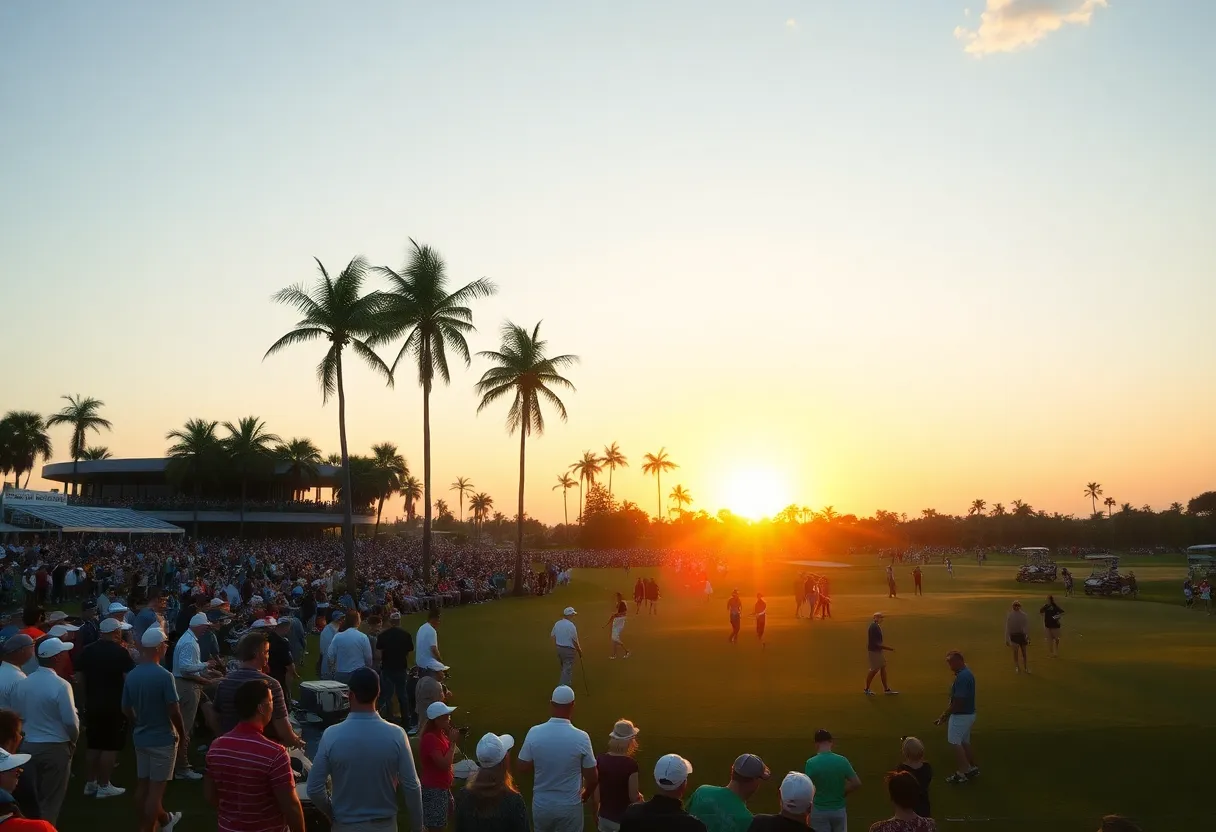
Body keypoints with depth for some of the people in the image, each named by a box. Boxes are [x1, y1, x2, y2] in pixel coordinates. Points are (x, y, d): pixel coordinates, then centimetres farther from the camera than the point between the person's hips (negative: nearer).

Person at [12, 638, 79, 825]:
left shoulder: (22, 683, -2)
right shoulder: (60, 685, -20)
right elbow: (71, 721, -19)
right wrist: (73, 740, 1)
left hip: (29, 745, 6)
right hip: (55, 747, -6)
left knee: (39, 796, 22)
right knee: (52, 799, 8)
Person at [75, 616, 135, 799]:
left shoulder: (88, 650, 5)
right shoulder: (120, 651, -14)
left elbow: (79, 676, 10)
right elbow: (129, 677, -19)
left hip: (92, 703, 6)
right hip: (114, 705, -6)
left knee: (94, 744, 17)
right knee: (111, 746, 1)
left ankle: (91, 783, 22)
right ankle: (104, 786, 4)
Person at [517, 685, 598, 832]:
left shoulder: (534, 733, -14)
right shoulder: (581, 738, -19)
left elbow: (523, 768, -2)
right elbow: (593, 778, -9)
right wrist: (585, 794, 12)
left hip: (541, 804, 2)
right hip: (570, 806, -2)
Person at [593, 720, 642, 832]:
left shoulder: (600, 760, -5)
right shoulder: (631, 764, -19)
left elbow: (594, 790, 2)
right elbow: (633, 797, -16)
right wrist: (640, 796, 6)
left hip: (605, 817, 5)